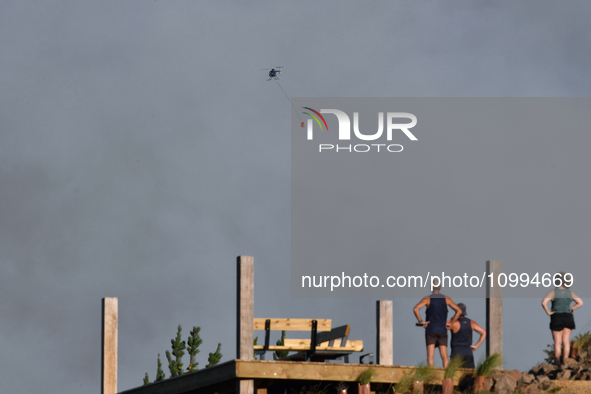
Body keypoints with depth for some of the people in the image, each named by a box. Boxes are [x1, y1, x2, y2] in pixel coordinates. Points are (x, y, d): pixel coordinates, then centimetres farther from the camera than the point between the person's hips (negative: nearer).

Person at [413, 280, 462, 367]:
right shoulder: (446, 299, 5)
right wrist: (450, 323, 8)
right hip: (442, 330, 2)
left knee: (430, 356, -5)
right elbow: (459, 311, 2)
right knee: (444, 356, 0)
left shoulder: (427, 299, -1)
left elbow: (416, 309, -17)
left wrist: (420, 321, -6)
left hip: (430, 330, -2)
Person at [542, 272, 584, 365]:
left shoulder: (553, 292, -9)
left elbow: (544, 302, -22)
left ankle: (558, 363, 1)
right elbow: (580, 302, 5)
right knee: (566, 341, 5)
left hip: (557, 319, -3)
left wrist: (548, 312, -10)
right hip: (568, 318, 3)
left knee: (557, 342, 1)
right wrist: (571, 309, 6)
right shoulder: (570, 292, 3)